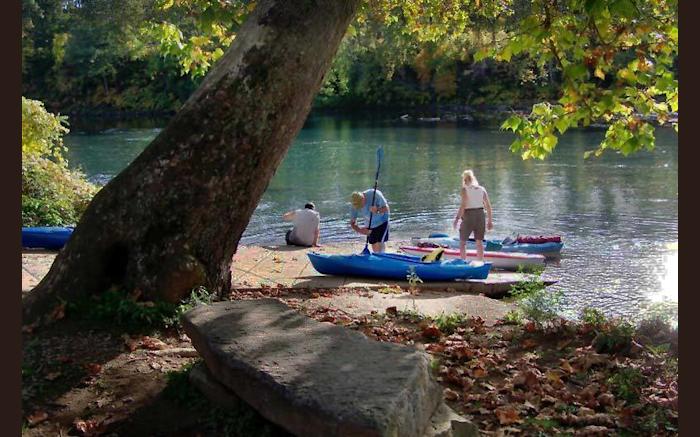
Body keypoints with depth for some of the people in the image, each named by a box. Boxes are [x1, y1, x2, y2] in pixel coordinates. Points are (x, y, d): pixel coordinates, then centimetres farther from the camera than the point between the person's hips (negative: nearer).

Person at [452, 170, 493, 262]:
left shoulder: (465, 189, -9)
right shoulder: (482, 189, 5)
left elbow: (463, 205, -17)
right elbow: (488, 206, 3)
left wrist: (457, 218, -11)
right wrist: (490, 221, 9)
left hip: (469, 216, -5)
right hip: (480, 215, 5)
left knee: (462, 242, 8)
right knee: (479, 242, 13)